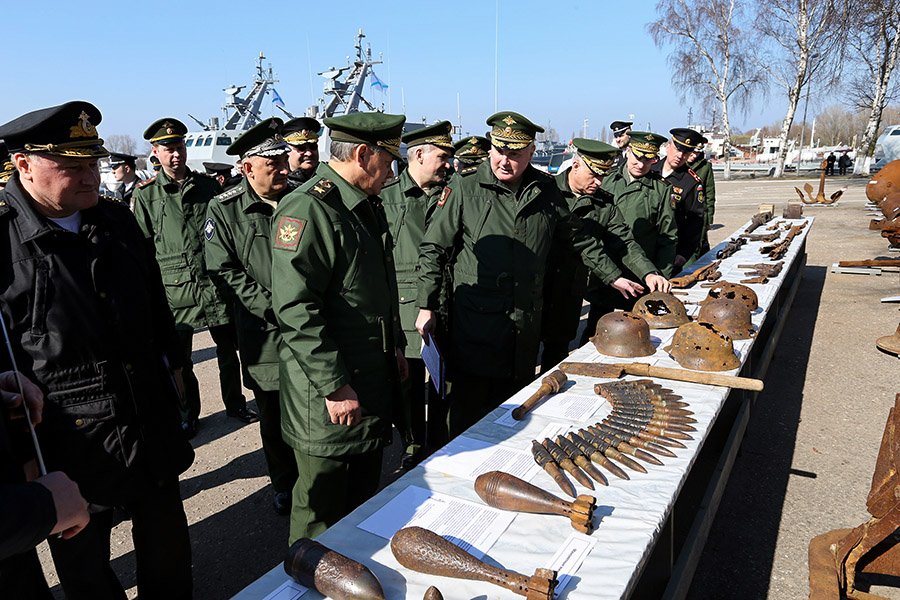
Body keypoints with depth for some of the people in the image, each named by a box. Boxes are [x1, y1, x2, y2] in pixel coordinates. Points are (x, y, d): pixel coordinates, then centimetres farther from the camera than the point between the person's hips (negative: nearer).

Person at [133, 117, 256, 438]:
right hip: (174, 289, -1)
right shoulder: (146, 195, 2)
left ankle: (235, 404, 31)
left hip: (216, 283, 2)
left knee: (229, 349, 11)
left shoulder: (209, 186, 7)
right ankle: (187, 415, 28)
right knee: (178, 358, 8)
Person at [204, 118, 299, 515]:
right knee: (274, 416, 11)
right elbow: (223, 270, -5)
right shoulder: (224, 210, -3)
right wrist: (271, 307, -14)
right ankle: (284, 485, 31)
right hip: (264, 332, -2)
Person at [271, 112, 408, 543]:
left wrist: (394, 347, 18)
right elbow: (295, 310, -25)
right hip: (329, 393, -9)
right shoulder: (306, 209, -19)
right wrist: (335, 386, -23)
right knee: (321, 511, 9)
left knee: (365, 495, 24)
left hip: (374, 379, 10)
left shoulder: (368, 204, 12)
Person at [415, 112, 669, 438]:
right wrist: (426, 307, -5)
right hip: (475, 323, -3)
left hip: (526, 325, 4)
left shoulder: (545, 192, 7)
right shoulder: (464, 190, -3)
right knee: (468, 414, 4)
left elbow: (580, 239, 19)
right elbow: (434, 249, -1)